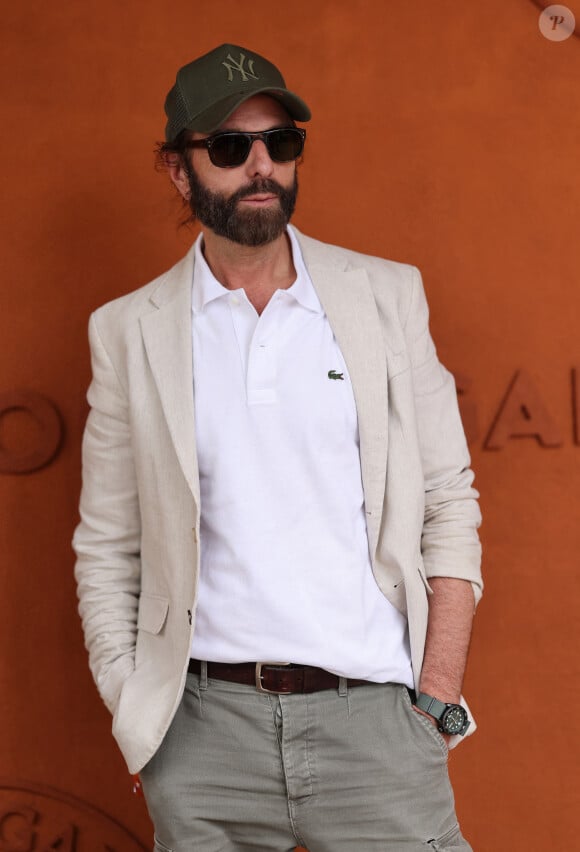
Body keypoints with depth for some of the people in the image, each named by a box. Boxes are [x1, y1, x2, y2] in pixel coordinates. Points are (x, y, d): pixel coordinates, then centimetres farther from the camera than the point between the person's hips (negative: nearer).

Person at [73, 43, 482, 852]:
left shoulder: (387, 296, 4)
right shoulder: (130, 331, 4)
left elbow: (449, 505, 3)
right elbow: (107, 549, 7)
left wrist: (437, 701, -3)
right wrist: (135, 717, -1)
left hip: (372, 716, 0)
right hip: (207, 724, 0)